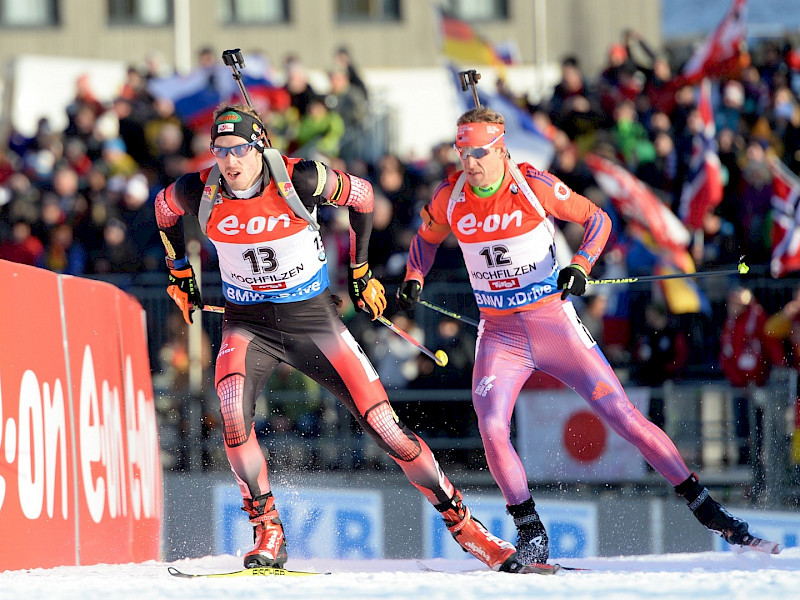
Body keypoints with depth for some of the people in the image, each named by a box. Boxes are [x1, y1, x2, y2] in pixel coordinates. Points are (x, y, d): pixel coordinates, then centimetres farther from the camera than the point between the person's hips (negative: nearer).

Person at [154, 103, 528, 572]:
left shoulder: (299, 179, -19)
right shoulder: (200, 192, -13)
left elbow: (362, 196, -1)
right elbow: (164, 209, 12)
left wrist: (361, 272, 7)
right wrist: (180, 274, 18)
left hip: (313, 318, -1)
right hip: (248, 323, 1)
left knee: (383, 423, -6)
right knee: (232, 412, -28)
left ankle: (462, 523, 8)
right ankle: (268, 535, -14)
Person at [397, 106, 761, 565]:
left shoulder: (535, 186, -13)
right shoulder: (450, 199, -3)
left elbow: (597, 219, -3)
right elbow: (427, 238, 18)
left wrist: (581, 266, -19)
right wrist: (413, 278, 0)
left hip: (555, 323, -2)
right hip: (499, 333, 2)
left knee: (622, 414, -6)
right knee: (491, 428, -20)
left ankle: (704, 507, 2)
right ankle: (531, 533, -3)